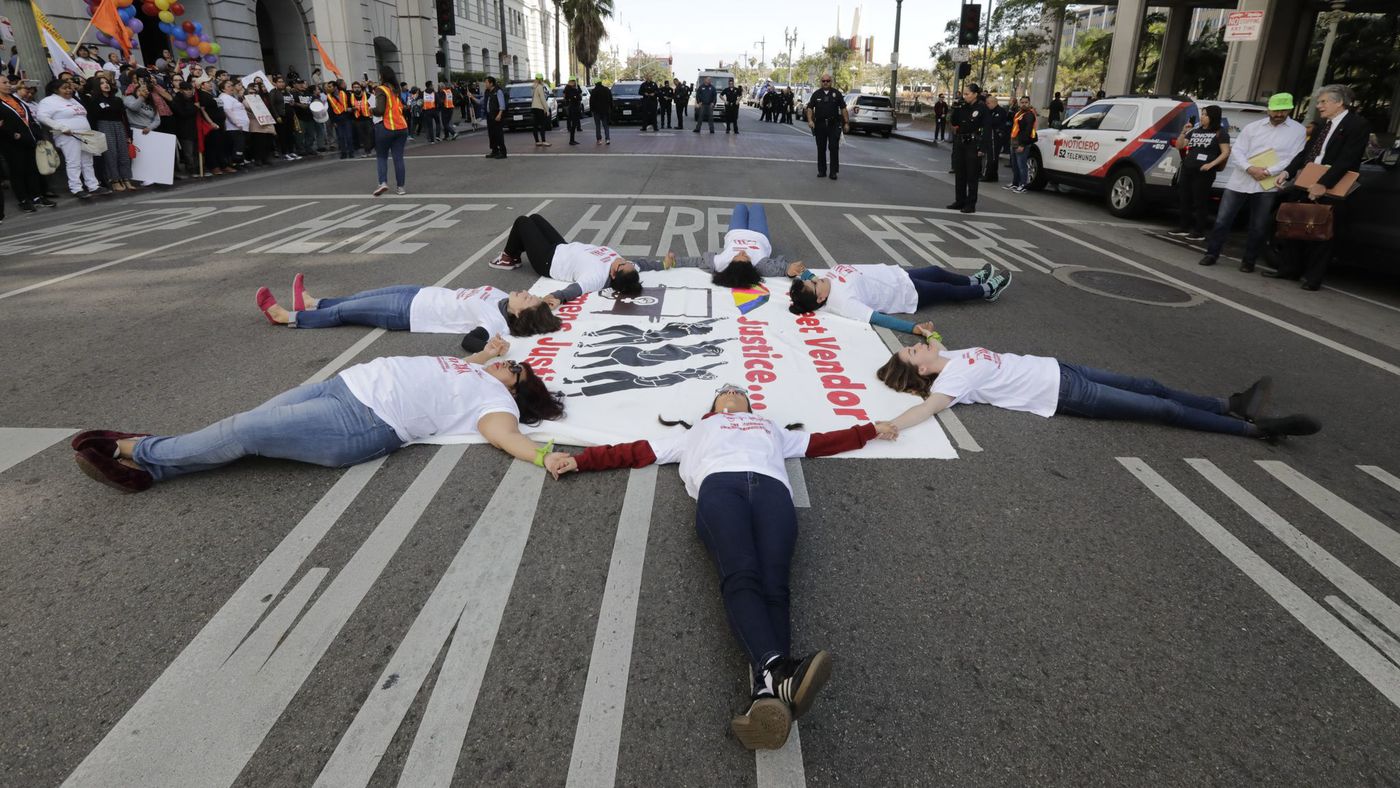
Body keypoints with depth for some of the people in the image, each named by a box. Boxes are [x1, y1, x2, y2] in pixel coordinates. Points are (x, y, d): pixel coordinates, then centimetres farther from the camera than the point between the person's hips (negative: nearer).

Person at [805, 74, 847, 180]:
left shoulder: (836, 93, 5)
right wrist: (810, 120, -11)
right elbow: (810, 108, 4)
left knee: (834, 148, -6)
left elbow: (843, 108, 5)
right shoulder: (816, 94, 7)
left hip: (834, 125, -1)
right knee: (821, 149, 7)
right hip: (820, 125, 2)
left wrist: (846, 122, -1)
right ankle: (821, 171, 16)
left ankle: (833, 172, -4)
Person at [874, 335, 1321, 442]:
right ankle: (1255, 426, 12)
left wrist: (925, 332, 2)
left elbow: (934, 342, 23)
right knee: (1160, 409, -1)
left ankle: (1234, 405, 32)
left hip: (1055, 369, 9)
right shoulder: (950, 380, -22)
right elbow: (928, 406, -39)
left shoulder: (951, 358, 1)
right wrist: (886, 426, -54)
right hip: (1062, 394, -9)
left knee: (1149, 387, 17)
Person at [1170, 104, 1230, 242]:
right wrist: (1184, 132, 0)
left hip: (1204, 172, -6)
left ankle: (1199, 232, -1)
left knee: (1200, 202, -4)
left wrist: (1211, 164, -17)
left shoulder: (1220, 133, -2)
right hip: (1187, 169, 6)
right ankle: (1184, 227, 19)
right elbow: (1179, 145, 13)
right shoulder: (1195, 131, 12)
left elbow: (1226, 153, -6)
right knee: (1185, 199, 10)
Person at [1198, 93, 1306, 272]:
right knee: (1222, 220, 0)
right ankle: (1212, 253, 11)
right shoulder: (1252, 127, 7)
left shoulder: (1298, 130, 3)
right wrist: (1250, 168, -15)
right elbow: (1236, 151, 1)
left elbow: (1294, 160, -4)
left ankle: (1248, 260, 16)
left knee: (1259, 227, 4)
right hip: (1239, 181, 1)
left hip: (1268, 186, -1)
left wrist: (1268, 172, -16)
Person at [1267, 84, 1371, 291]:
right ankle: (1289, 269, 23)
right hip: (1305, 186, 7)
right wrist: (1287, 172, -4)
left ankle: (1313, 278, 11)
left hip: (1329, 191, -7)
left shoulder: (1358, 125, -9)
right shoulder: (1322, 125, 14)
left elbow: (1346, 160, -18)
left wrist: (1323, 184, -27)